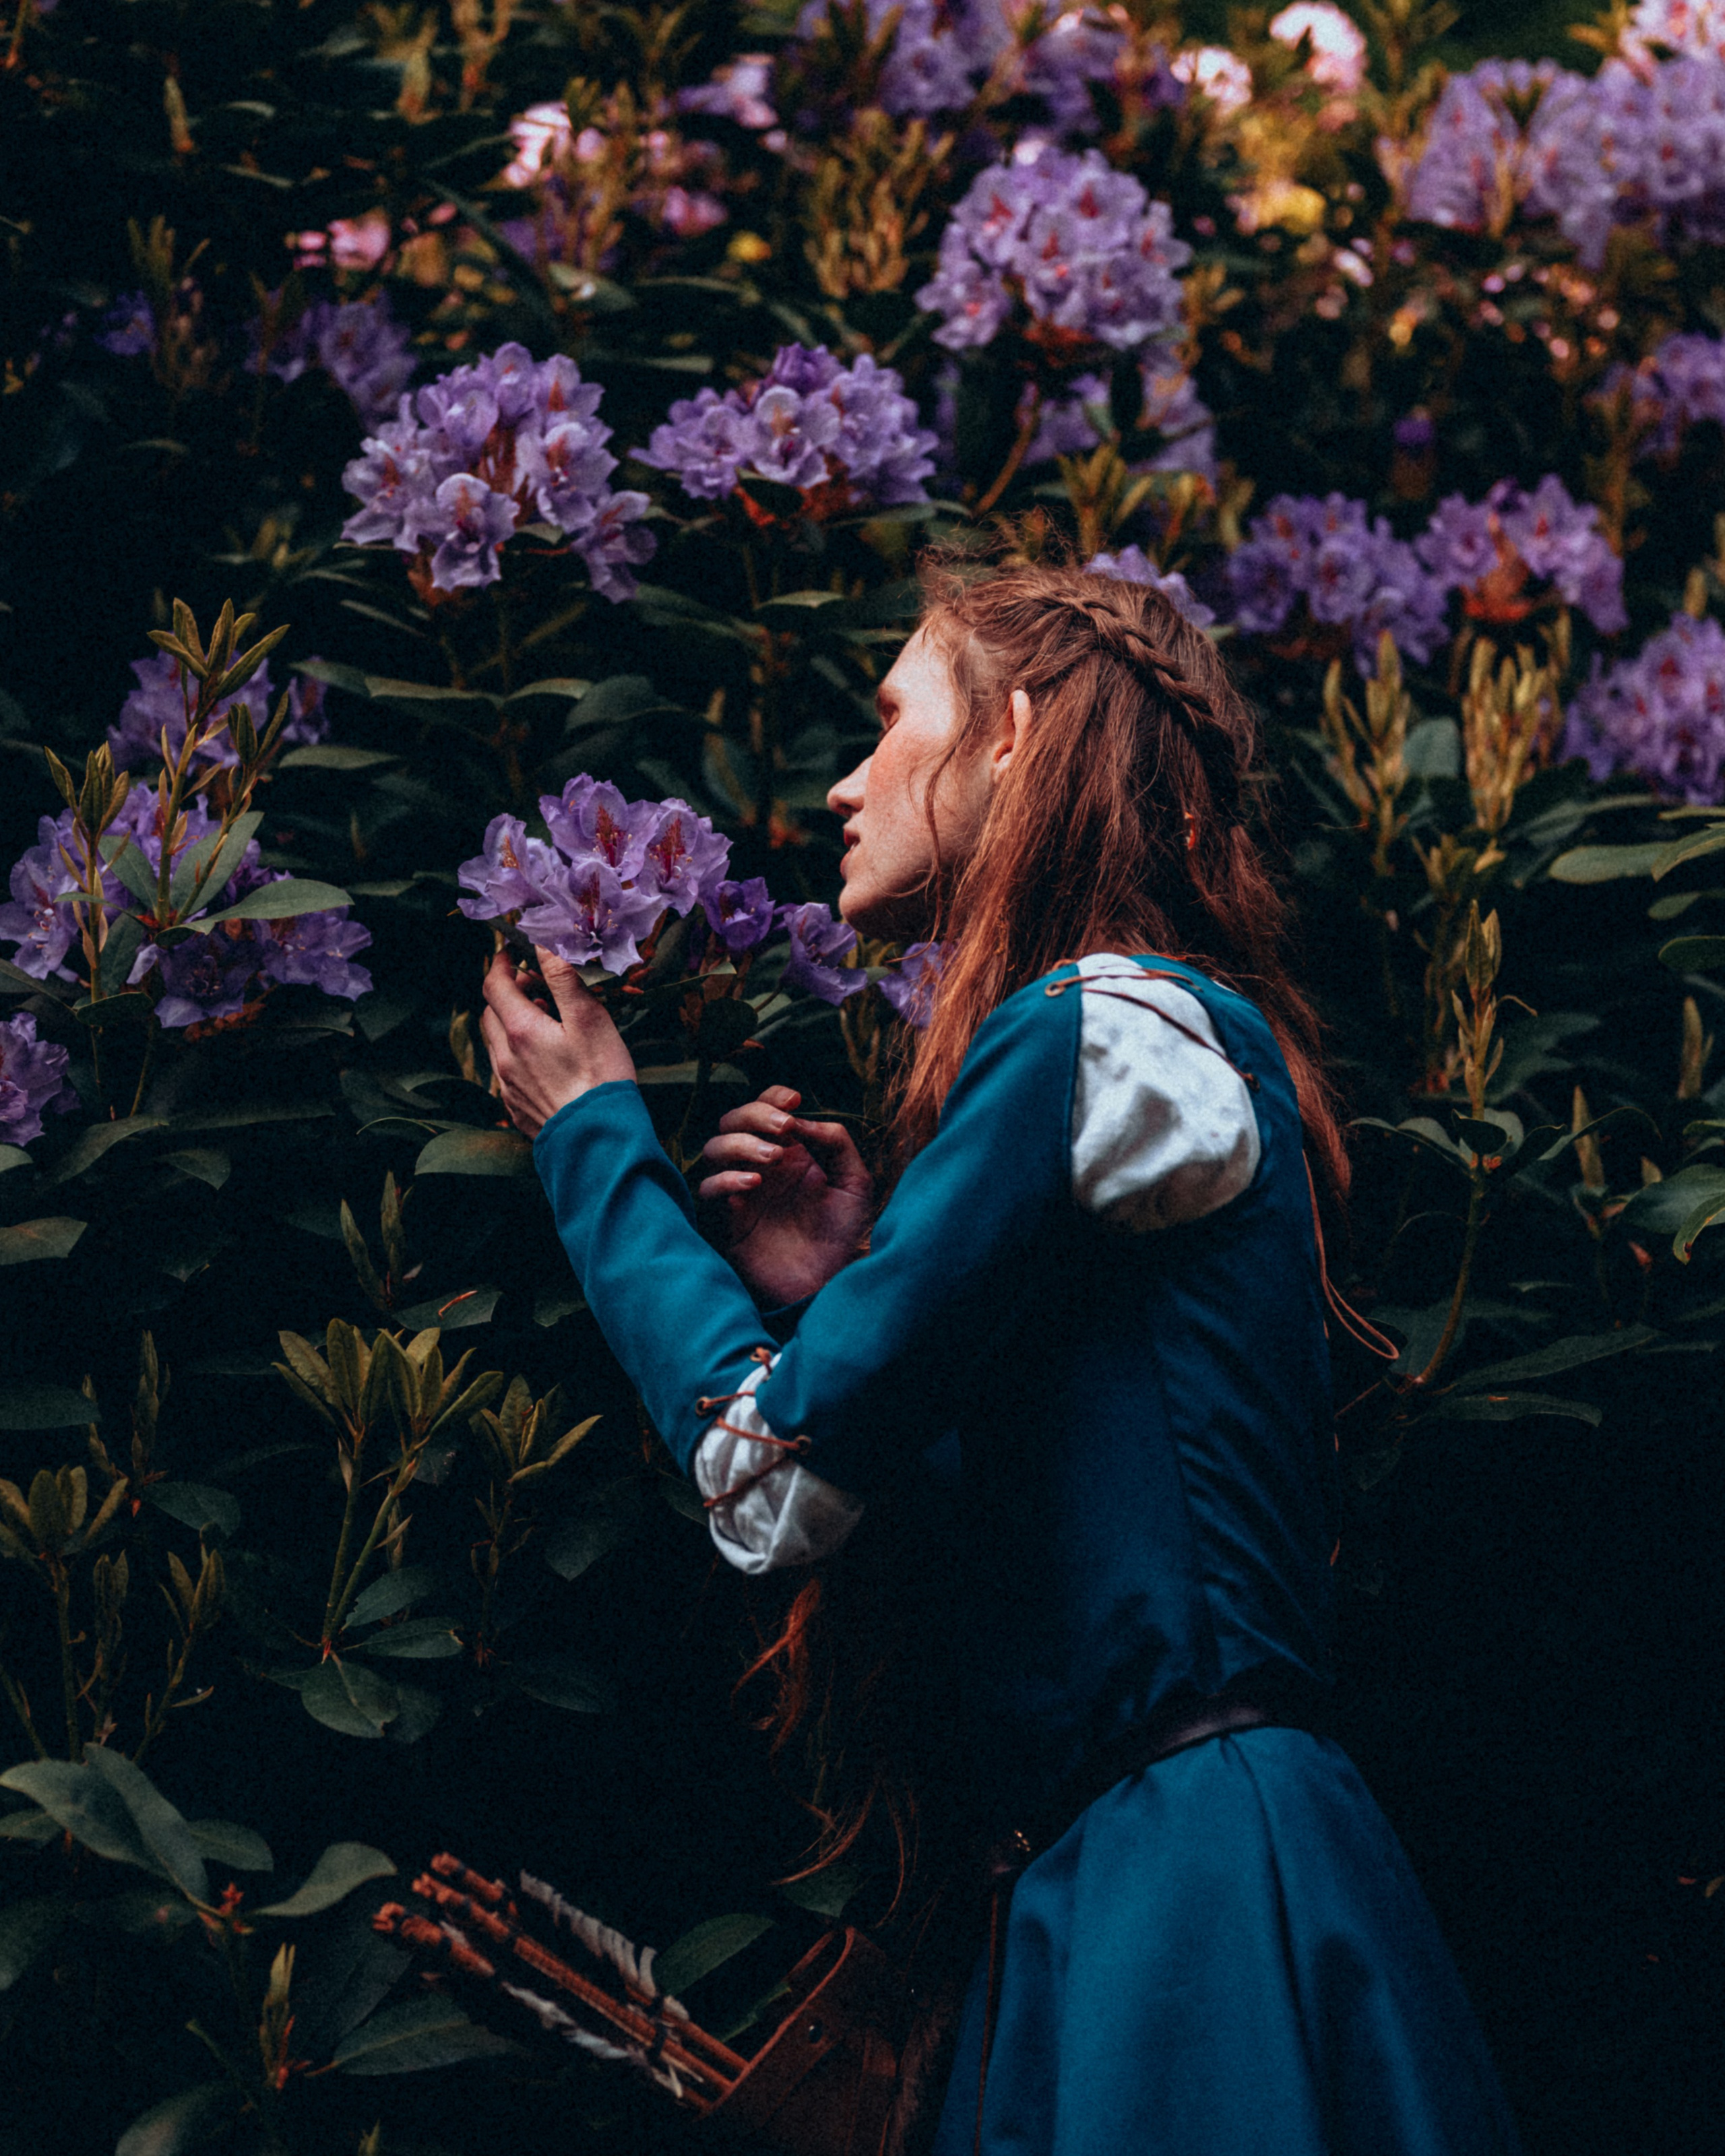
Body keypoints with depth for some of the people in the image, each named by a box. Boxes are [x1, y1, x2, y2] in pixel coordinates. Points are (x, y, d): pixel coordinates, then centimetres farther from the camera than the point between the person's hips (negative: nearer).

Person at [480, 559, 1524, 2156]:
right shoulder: (1189, 1036, 17)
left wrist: (594, 1135, 1)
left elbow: (776, 1488, -13)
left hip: (1192, 1889, -9)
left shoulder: (1104, 1028, -12)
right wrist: (845, 1293, 9)